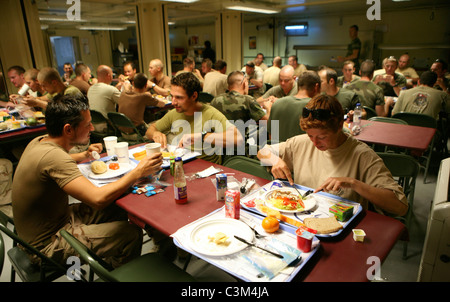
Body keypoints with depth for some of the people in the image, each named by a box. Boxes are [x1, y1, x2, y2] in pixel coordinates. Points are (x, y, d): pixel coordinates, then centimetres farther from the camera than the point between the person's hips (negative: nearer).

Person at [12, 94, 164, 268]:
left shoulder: (40, 141, -1)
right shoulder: (52, 155, -32)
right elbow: (98, 198, -40)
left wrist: (84, 156, 11)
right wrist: (138, 172, -30)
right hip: (47, 244, -9)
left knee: (117, 211, 9)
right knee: (132, 234, -11)